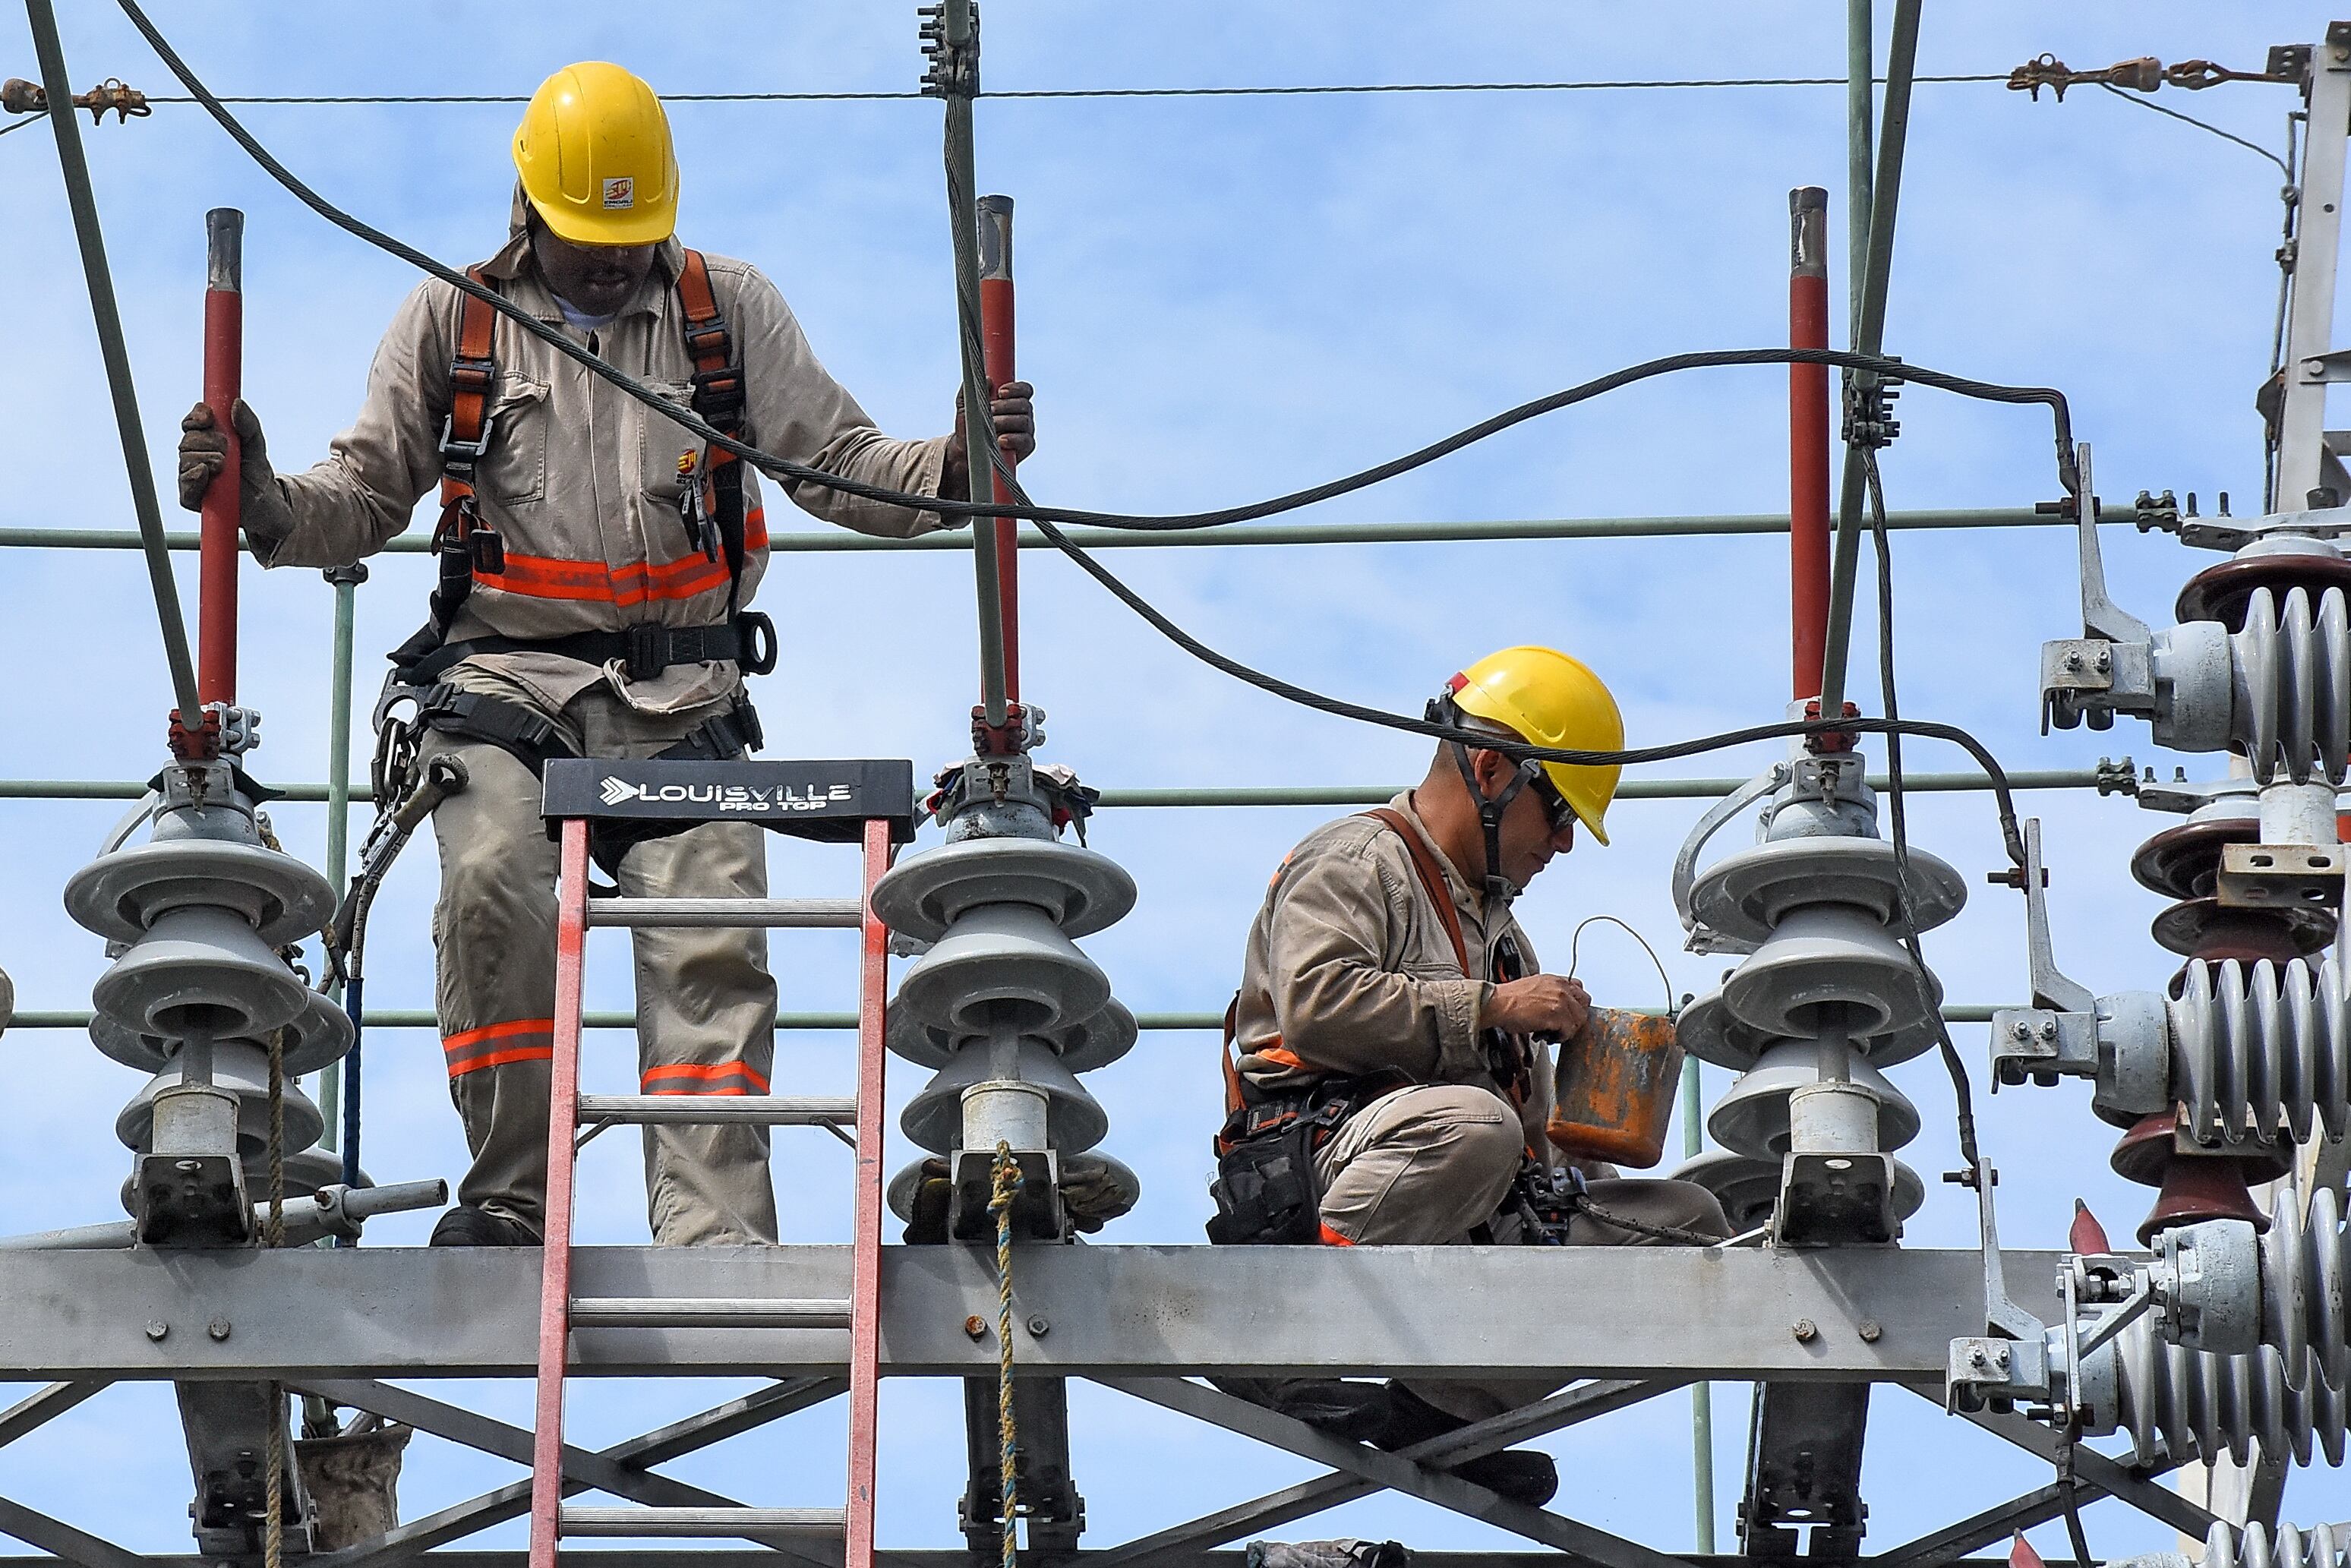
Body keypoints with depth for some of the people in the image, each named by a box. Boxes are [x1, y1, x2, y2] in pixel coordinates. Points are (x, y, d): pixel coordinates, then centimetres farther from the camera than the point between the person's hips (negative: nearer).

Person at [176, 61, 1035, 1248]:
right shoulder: (453, 317, 13)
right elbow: (364, 498, 15)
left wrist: (956, 468, -6)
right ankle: (507, 1197, -19)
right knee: (492, 884, -27)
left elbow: (837, 464, 13)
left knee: (711, 947, -15)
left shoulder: (731, 309, 14)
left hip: (681, 696, 1)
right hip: (504, 677, -1)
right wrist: (259, 501, -5)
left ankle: (716, 1242, -20)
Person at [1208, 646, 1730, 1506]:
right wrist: (1489, 1007, -14)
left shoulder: (1501, 931, 33)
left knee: (1689, 1221, -3)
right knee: (1467, 1124, -39)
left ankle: (1446, 1406, -14)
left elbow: (1533, 1124, 30)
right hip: (1313, 1169, -9)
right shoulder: (1353, 862, 5)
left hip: (1475, 1222, 9)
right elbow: (1316, 1004, -16)